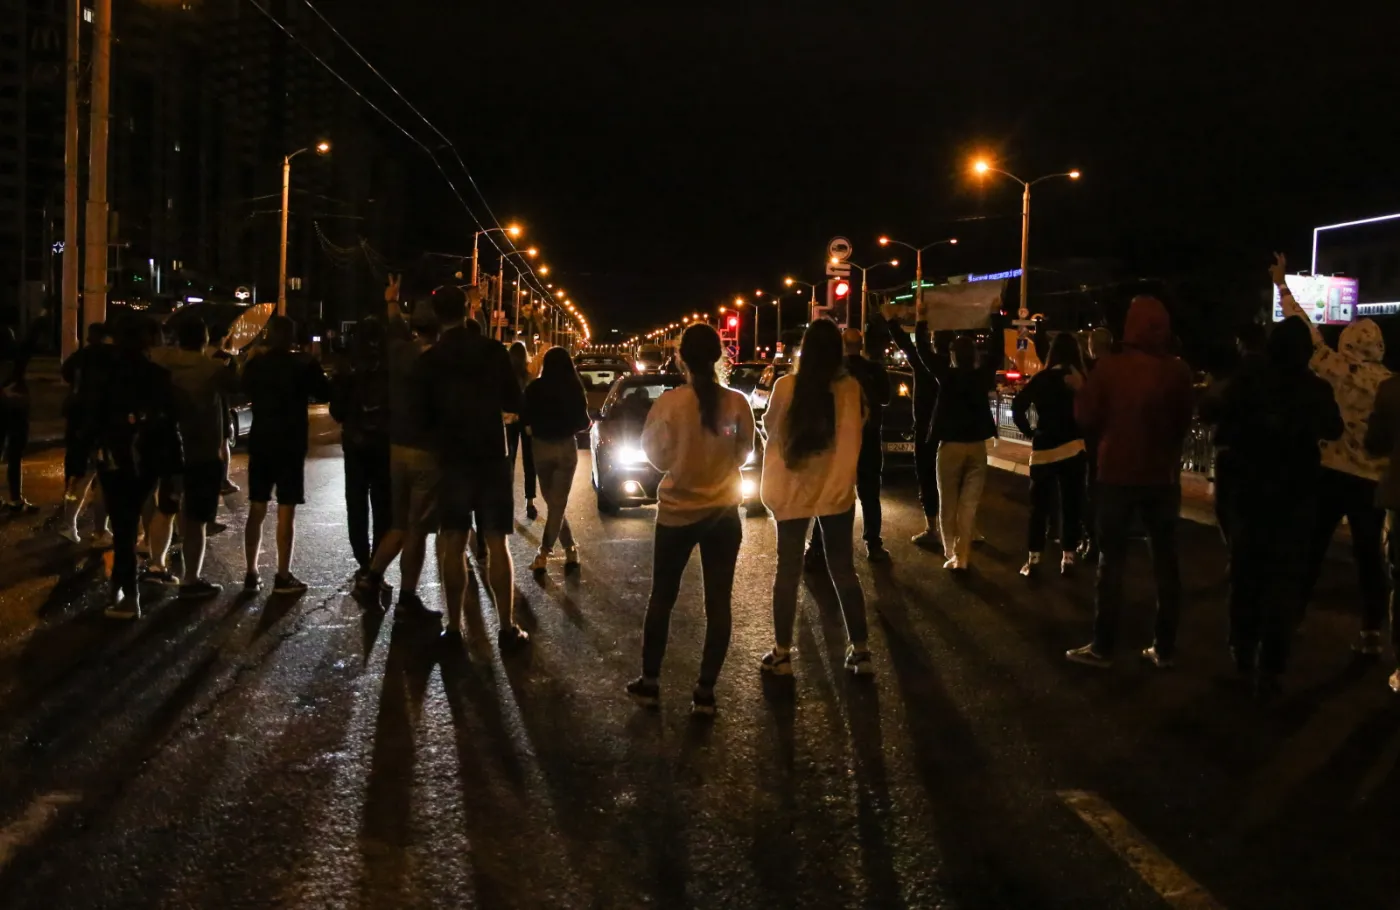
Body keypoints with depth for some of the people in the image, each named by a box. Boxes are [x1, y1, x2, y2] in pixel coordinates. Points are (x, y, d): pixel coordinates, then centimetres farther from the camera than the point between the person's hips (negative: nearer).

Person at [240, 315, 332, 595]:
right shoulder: (303, 365, -10)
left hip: (260, 442, 4)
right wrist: (315, 370, 18)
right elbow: (324, 394, 2)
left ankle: (251, 574, 9)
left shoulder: (255, 364, 3)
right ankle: (283, 577, 1)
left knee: (256, 510, 10)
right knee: (286, 512, -1)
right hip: (291, 444, -4)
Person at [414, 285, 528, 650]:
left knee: (453, 544, 7)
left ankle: (454, 626, 7)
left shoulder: (428, 360, -4)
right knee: (497, 544, 2)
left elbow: (422, 414, 2)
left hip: (451, 459, 0)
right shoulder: (493, 351, -6)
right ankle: (507, 628, 2)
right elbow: (514, 404, 1)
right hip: (492, 456, 0)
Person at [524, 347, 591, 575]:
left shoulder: (534, 388, -7)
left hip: (541, 447, 1)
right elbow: (583, 423, -6)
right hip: (566, 447, -1)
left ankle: (570, 550, 12)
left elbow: (526, 418, -1)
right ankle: (543, 555, -4)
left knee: (552, 502, 14)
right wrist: (590, 422, 17)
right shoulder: (574, 388, -10)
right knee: (558, 503, 3)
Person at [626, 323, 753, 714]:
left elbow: (654, 454, -2)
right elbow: (744, 453, 5)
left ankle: (649, 682, 22)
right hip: (723, 513, 1)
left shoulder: (669, 402, -14)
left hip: (676, 512, -1)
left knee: (662, 597, 14)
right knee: (718, 602, 8)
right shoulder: (737, 403, -9)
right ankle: (705, 691, 9)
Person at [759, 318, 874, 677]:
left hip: (792, 491, -1)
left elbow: (770, 428, 2)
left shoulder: (785, 387, -13)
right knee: (843, 570, 12)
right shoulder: (851, 389, -9)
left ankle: (781, 653, 13)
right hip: (836, 490, 1)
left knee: (788, 571, 10)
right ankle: (860, 651, 14)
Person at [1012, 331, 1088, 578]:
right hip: (1072, 448, -1)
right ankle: (1067, 558, 8)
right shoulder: (1078, 380, -4)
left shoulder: (1040, 379, 0)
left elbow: (1018, 406, -7)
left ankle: (1033, 561, 6)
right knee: (1070, 505, 7)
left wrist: (1030, 432, 1)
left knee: (1039, 506, 8)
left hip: (1043, 450, 2)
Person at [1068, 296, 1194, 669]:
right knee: (1165, 561, 11)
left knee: (1112, 561, 6)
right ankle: (1164, 649, 15)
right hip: (1163, 475, 2)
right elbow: (1184, 422, 7)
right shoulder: (1178, 371, -7)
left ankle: (1103, 648, 7)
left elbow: (1086, 418, -6)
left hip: (1118, 473, -2)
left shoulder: (1109, 367, -14)